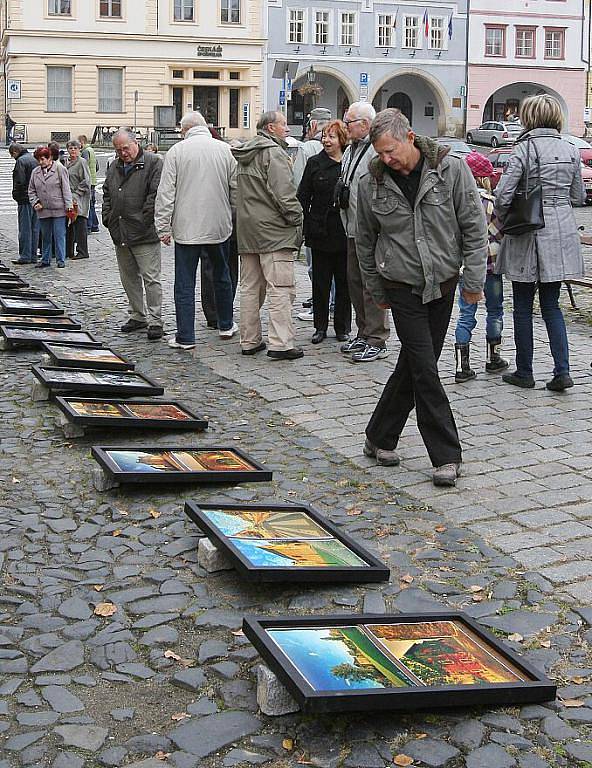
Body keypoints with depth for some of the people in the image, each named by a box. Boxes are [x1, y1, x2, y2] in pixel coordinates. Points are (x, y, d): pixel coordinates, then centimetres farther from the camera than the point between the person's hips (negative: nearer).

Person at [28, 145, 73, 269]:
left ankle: (61, 260, 6)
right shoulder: (35, 172, 10)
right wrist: (35, 202, 1)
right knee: (45, 236, 12)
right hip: (43, 210, 4)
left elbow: (66, 188, -3)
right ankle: (45, 260, 20)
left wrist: (68, 205, -8)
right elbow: (31, 190, 17)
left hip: (58, 209, -4)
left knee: (59, 235, -1)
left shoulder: (59, 169, -2)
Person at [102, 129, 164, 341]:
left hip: (144, 235, -7)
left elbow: (156, 194, -13)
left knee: (150, 278, -6)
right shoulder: (114, 167, 16)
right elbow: (106, 194, 24)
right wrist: (108, 218, 11)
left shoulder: (153, 163, -7)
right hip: (120, 234, 8)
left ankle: (155, 321, -1)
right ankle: (138, 316, 25)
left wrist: (145, 220, -14)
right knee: (129, 278, 14)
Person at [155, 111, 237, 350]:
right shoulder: (224, 149, 2)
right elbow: (236, 188, 5)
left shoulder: (177, 151, -4)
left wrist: (163, 227, -1)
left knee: (185, 284, 2)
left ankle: (185, 337, 3)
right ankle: (226, 325, 31)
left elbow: (166, 192, -6)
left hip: (187, 229, -3)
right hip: (219, 226, 3)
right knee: (221, 276, 20)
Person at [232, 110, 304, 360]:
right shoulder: (274, 153, -11)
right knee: (280, 287, -9)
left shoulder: (245, 155, 18)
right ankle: (280, 343, -12)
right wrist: (296, 219, -8)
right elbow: (283, 193, -19)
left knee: (250, 287, 12)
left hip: (247, 230, 9)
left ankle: (249, 341, 16)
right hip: (274, 231, -9)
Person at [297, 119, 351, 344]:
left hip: (344, 232, 0)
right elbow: (303, 197, 3)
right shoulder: (315, 163, 4)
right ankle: (320, 326, 14)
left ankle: (342, 327, 16)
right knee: (320, 281, 6)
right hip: (320, 231, 0)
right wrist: (302, 227, -4)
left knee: (344, 281, 7)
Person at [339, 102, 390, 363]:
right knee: (355, 282, 15)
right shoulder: (350, 150, 16)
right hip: (353, 230, 10)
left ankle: (377, 341, 0)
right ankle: (364, 334, 25)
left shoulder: (377, 150, -16)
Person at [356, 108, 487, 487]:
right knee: (425, 369, -8)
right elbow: (366, 242, 9)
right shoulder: (372, 184, -4)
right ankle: (446, 456, -1)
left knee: (413, 364, 8)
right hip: (402, 288, -1)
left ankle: (379, 439, 25)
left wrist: (473, 280, -6)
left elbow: (475, 227, -3)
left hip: (443, 284, 1)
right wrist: (377, 291, 14)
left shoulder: (452, 169, -8)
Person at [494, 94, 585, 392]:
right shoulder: (570, 150, 4)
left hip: (529, 234, -5)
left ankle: (524, 372, 15)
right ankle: (562, 371, 3)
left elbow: (503, 194, -17)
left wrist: (503, 221, 1)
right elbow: (579, 197, 12)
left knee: (523, 306, 8)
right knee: (551, 304, 13)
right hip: (562, 232, 5)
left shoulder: (524, 149, -12)